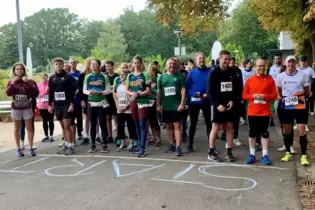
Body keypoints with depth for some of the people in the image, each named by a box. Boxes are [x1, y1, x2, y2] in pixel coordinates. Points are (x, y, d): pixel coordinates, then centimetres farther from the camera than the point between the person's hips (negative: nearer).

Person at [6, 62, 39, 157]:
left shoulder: (28, 81, -1)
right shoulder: (11, 82, 2)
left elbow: (36, 92, -15)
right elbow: (8, 93, -15)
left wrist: (28, 82, -20)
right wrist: (13, 82, -20)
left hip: (27, 108, 0)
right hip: (16, 108, 1)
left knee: (29, 128, 2)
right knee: (17, 129, 7)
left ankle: (31, 148, 8)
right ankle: (18, 149, 15)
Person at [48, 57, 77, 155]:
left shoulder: (68, 77, -6)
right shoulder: (52, 78, 9)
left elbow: (73, 91, -9)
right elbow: (50, 92, 13)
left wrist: (72, 104, -15)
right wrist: (50, 104, 9)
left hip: (67, 105, -5)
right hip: (57, 105, 5)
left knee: (67, 126, -5)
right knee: (63, 126, 11)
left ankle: (70, 146, 2)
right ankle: (66, 144, 20)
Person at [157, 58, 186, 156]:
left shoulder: (180, 76, -2)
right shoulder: (162, 77, 8)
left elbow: (183, 90, -5)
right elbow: (159, 92, 9)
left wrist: (182, 104, -13)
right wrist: (158, 105, 4)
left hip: (176, 106, -4)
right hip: (165, 106, 4)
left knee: (177, 126, -4)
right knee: (169, 126, 12)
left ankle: (178, 147, -4)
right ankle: (171, 145, 23)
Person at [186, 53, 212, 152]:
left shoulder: (210, 72, -3)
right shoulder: (192, 73, 1)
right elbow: (187, 87, -1)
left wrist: (208, 94, -18)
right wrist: (194, 94, -17)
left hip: (206, 101, -1)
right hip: (194, 102, 1)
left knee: (208, 123, 8)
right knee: (193, 124, 11)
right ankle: (190, 144, 22)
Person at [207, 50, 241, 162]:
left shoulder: (232, 72, 5)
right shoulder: (213, 73, -7)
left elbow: (237, 88, 9)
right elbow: (210, 91, -9)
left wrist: (232, 100, -6)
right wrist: (217, 104, -16)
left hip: (229, 104, 4)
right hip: (217, 105, -4)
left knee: (229, 127, 6)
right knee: (215, 127, -1)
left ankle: (229, 152, 14)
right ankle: (211, 152, 8)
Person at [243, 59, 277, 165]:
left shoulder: (270, 79, 1)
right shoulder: (249, 80, 3)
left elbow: (274, 95, 1)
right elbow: (244, 95, 4)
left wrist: (264, 96, -16)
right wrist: (253, 96, -14)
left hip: (265, 112, -1)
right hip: (252, 112, 1)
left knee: (265, 133, 5)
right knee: (252, 133, 7)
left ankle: (265, 155, 13)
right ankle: (252, 154, 17)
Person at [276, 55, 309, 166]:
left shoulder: (302, 75, -3)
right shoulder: (280, 76, 1)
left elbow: (307, 91, 6)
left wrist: (301, 95, -7)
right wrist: (283, 99, 5)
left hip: (300, 106, -2)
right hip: (286, 107, 2)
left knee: (302, 130, -5)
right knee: (286, 130, 11)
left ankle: (303, 156, 4)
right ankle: (288, 153, 26)